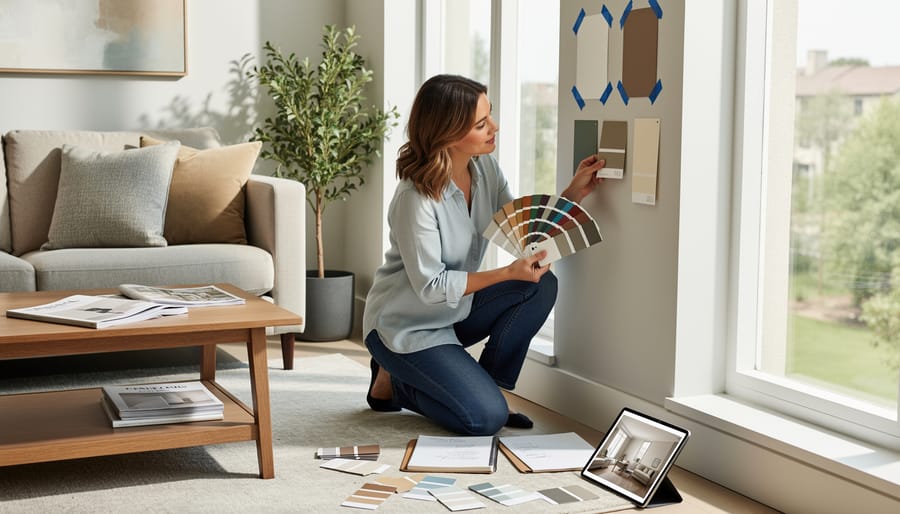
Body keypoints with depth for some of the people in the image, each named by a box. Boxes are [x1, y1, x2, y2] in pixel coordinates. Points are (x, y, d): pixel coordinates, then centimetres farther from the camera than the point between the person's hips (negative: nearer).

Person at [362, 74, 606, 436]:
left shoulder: (484, 167, -6)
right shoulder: (416, 198, -28)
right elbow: (430, 287, -23)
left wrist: (572, 195, -13)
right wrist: (509, 273, -28)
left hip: (455, 311, 8)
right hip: (406, 326, -8)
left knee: (541, 287, -11)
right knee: (486, 418, -18)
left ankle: (490, 386, 1)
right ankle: (394, 382, 6)